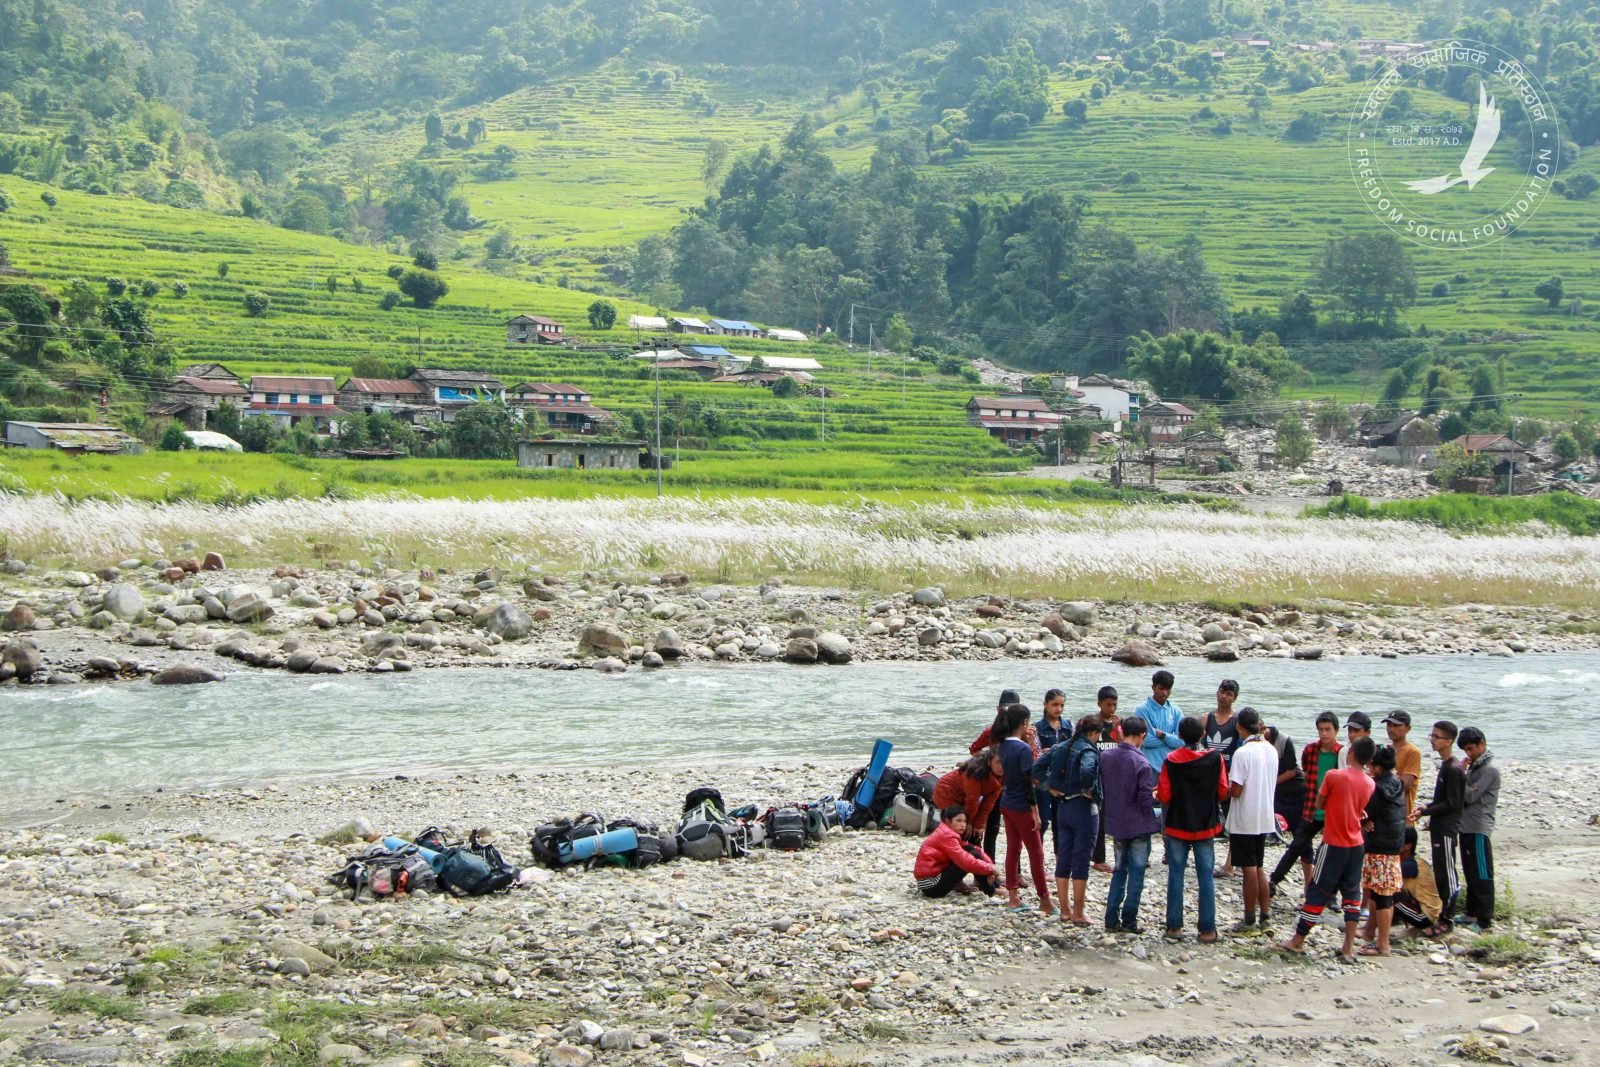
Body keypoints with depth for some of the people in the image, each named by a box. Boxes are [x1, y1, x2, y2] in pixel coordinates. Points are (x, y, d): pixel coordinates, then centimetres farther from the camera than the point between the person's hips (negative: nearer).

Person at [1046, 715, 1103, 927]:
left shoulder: (1060, 747, 7)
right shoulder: (1088, 750, -15)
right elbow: (1086, 771, -35)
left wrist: (1052, 788, 7)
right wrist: (1089, 790, -18)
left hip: (1063, 806, 7)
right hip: (1084, 808, -7)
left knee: (1063, 860, 11)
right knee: (1081, 862, 0)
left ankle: (1064, 911, 17)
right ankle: (1078, 914, 3)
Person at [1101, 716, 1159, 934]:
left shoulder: (1106, 758, -2)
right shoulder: (1141, 763, -19)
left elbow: (1102, 788, 8)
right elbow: (1146, 799, -19)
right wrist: (1154, 795, 1)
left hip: (1115, 824, 5)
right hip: (1138, 826, -5)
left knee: (1119, 871, 16)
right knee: (1136, 873, 6)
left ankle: (1112, 920, 13)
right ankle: (1129, 921, 7)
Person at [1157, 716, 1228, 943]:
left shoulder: (1171, 761, -10)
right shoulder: (1215, 758, -8)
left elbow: (1164, 796, -11)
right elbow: (1223, 792, -5)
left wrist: (1158, 790, 10)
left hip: (1177, 826, 0)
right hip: (1205, 827, 0)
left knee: (1175, 876, 8)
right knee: (1206, 877, 6)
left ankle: (1174, 926, 9)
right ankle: (1207, 929, 6)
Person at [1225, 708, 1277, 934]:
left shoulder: (1243, 753, -19)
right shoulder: (1271, 750, 3)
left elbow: (1235, 791, -20)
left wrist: (1227, 783, 0)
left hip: (1244, 821, -6)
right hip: (1265, 818, 6)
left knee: (1250, 870, 1)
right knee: (1259, 868, 16)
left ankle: (1250, 922, 7)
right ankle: (1264, 917, 20)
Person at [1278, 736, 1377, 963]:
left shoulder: (1334, 776, -15)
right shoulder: (1369, 784, 0)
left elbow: (1319, 804, -4)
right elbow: (1360, 810, 11)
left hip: (1334, 844, -4)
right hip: (1356, 845, 5)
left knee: (1318, 892, 5)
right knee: (1352, 894, 9)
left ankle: (1297, 940, 15)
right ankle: (1349, 949, 5)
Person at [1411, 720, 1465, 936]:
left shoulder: (1454, 769, -17)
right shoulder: (1445, 766, 13)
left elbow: (1451, 803, -19)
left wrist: (1425, 812, -16)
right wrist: (1427, 807, 6)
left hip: (1447, 829, -10)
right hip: (1439, 828, 10)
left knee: (1447, 875, -4)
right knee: (1440, 874, 13)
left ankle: (1446, 919, 0)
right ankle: (1445, 916, 20)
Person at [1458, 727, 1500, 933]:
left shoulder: (1490, 769, -14)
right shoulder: (1474, 766, 15)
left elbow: (1471, 796, -18)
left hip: (1479, 829, -9)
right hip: (1467, 826, 9)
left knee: (1482, 876, -6)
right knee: (1470, 873, 17)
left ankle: (1485, 921, -5)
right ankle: (1472, 911, 26)